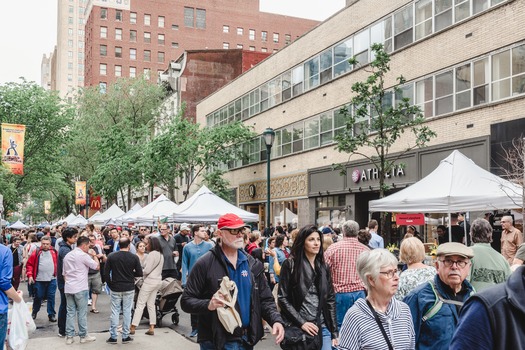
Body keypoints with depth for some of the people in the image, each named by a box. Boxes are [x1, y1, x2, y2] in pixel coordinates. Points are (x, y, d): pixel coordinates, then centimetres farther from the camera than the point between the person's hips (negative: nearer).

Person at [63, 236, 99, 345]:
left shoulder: (67, 256, 13)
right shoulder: (84, 255, -10)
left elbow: (64, 273, 16)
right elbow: (97, 266, -6)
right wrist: (94, 255, 9)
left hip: (68, 288, 7)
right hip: (80, 288, -7)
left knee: (70, 312, 8)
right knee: (82, 312, 2)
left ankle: (69, 337, 9)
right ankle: (83, 336, 9)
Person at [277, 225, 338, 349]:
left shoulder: (324, 267, 9)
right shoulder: (290, 264, -4)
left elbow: (331, 299, 10)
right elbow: (282, 298, -7)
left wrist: (334, 332, 4)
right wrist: (301, 322, -14)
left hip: (323, 327, 4)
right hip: (298, 328, -4)